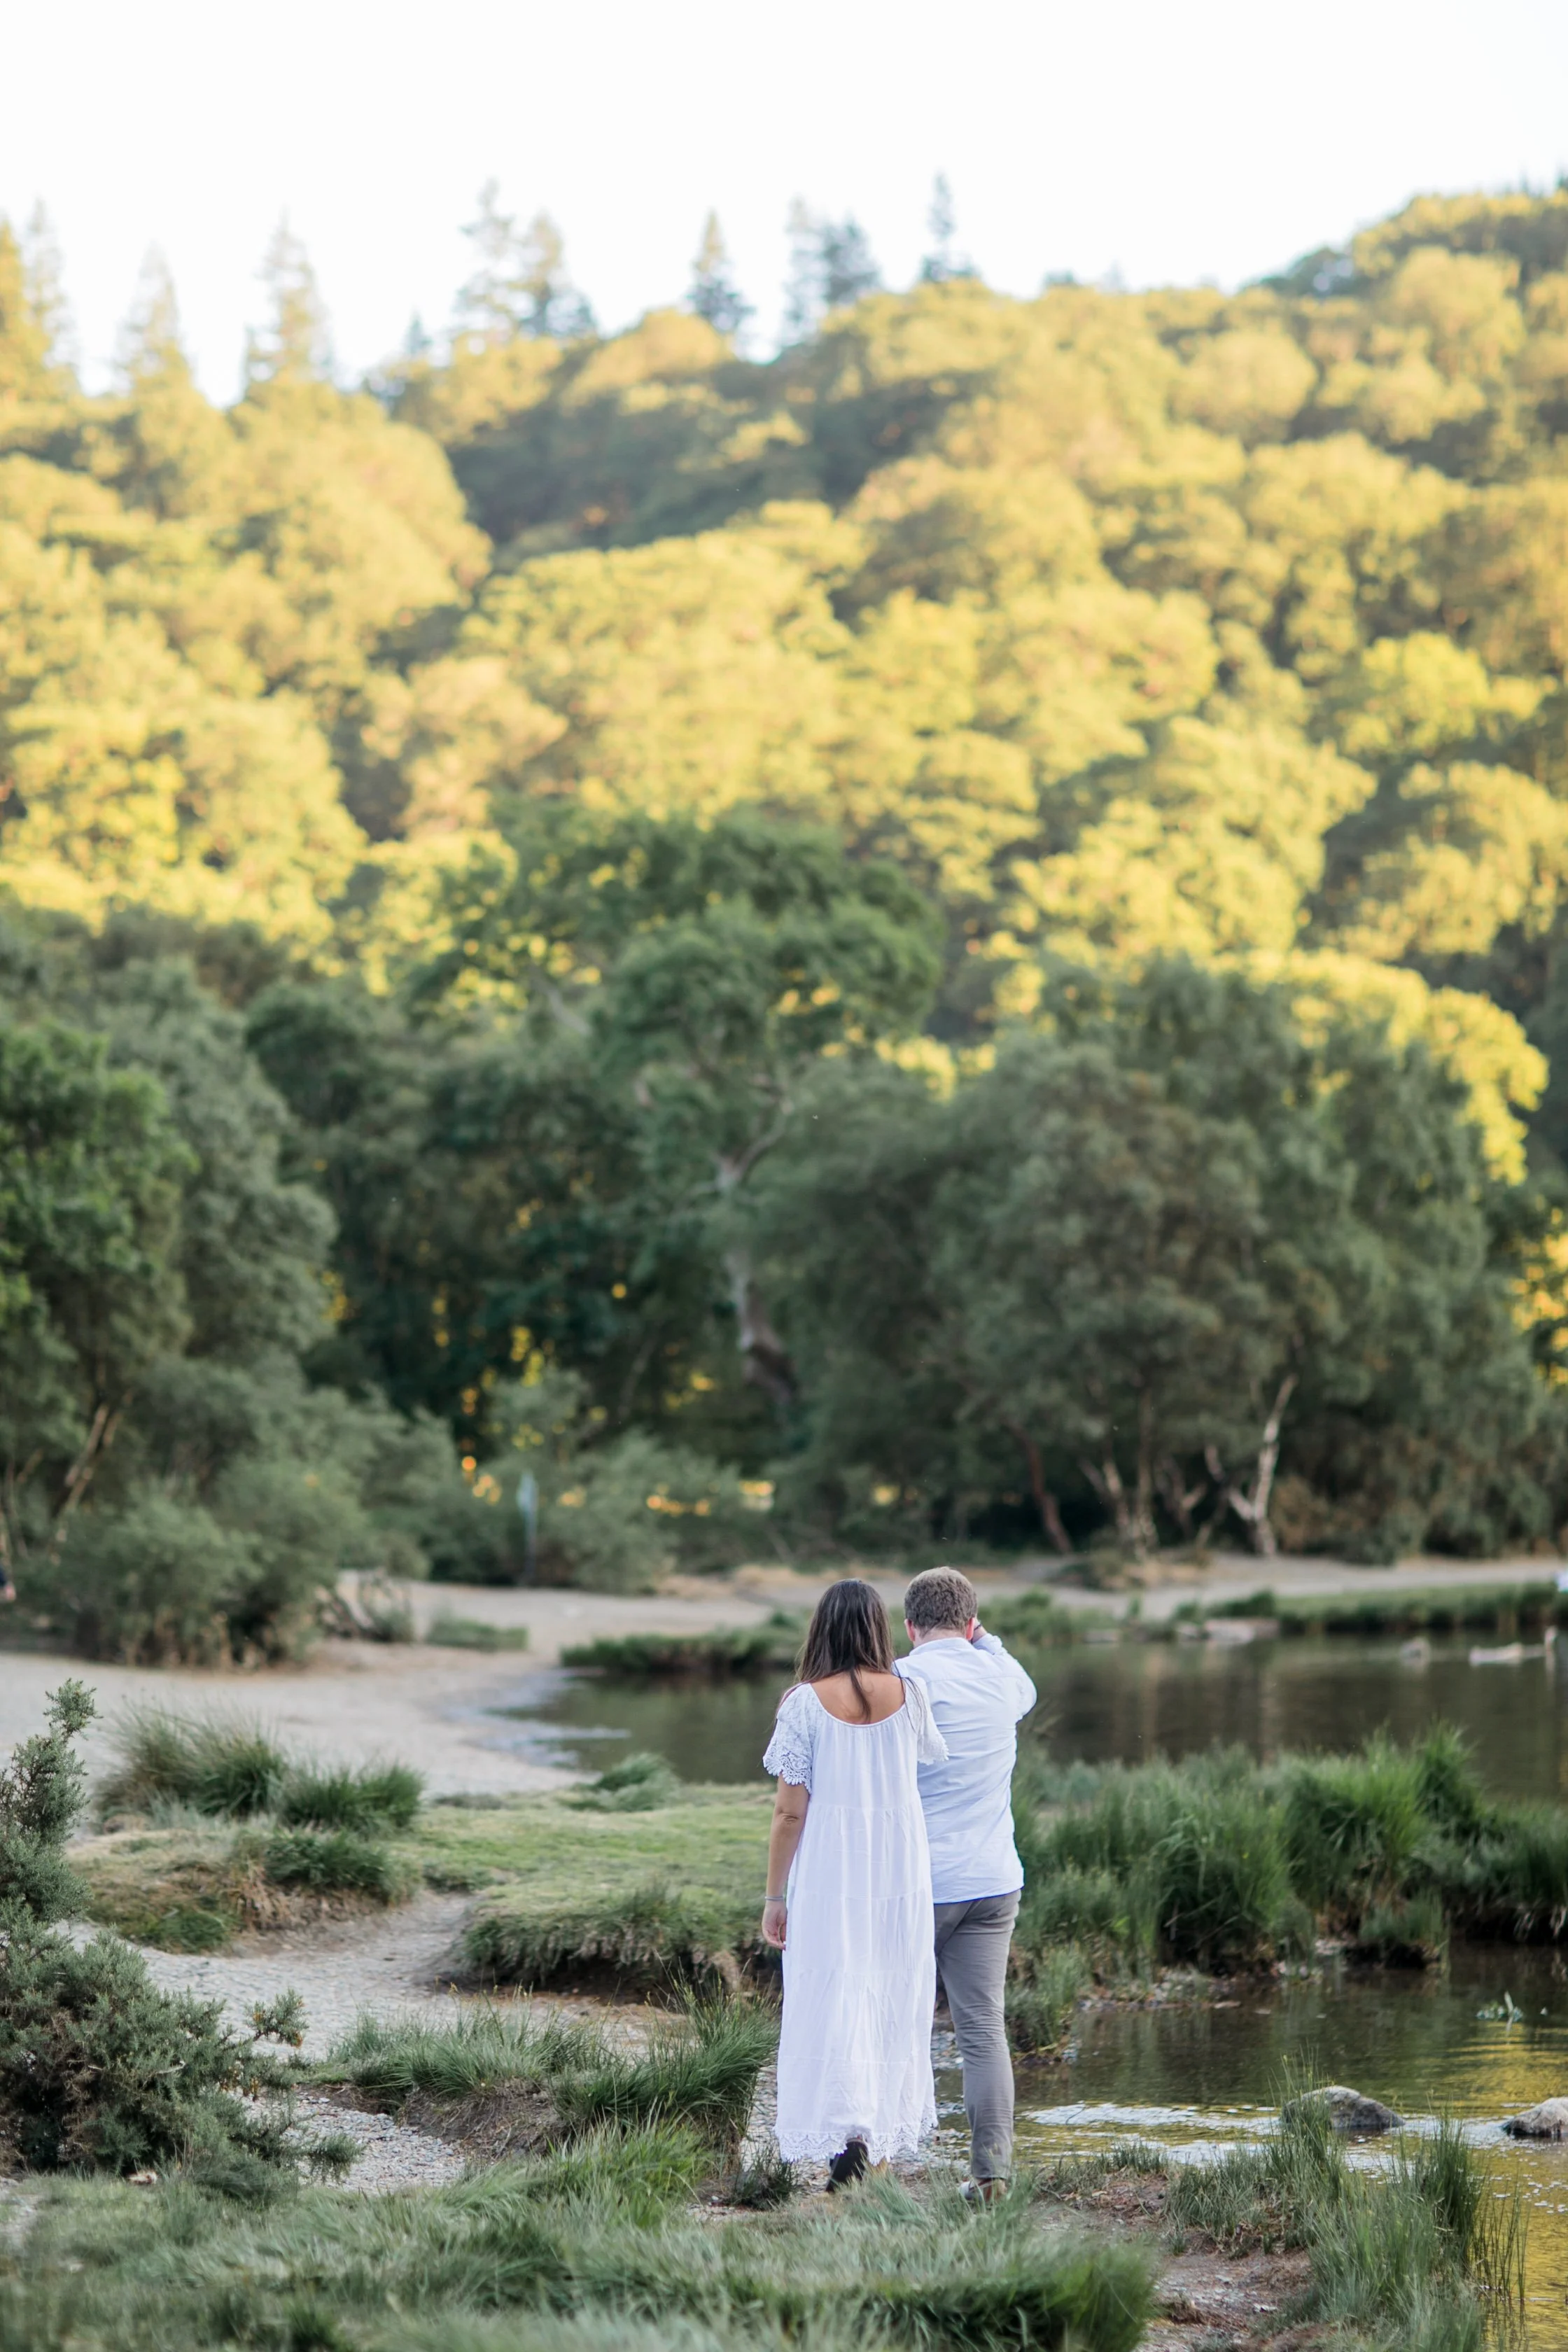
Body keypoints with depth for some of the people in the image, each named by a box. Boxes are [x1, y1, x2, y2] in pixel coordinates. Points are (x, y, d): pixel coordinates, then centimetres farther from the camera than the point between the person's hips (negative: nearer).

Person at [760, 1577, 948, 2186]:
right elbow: (934, 1755, 20)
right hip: (901, 1874, 3)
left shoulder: (804, 1703, -7)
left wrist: (775, 1896, 3)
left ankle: (850, 2132, -16)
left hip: (829, 1875, -3)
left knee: (833, 2002, 0)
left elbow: (789, 1812, -6)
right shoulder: (908, 1695, -1)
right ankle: (886, 2143, 20)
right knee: (892, 2003, 12)